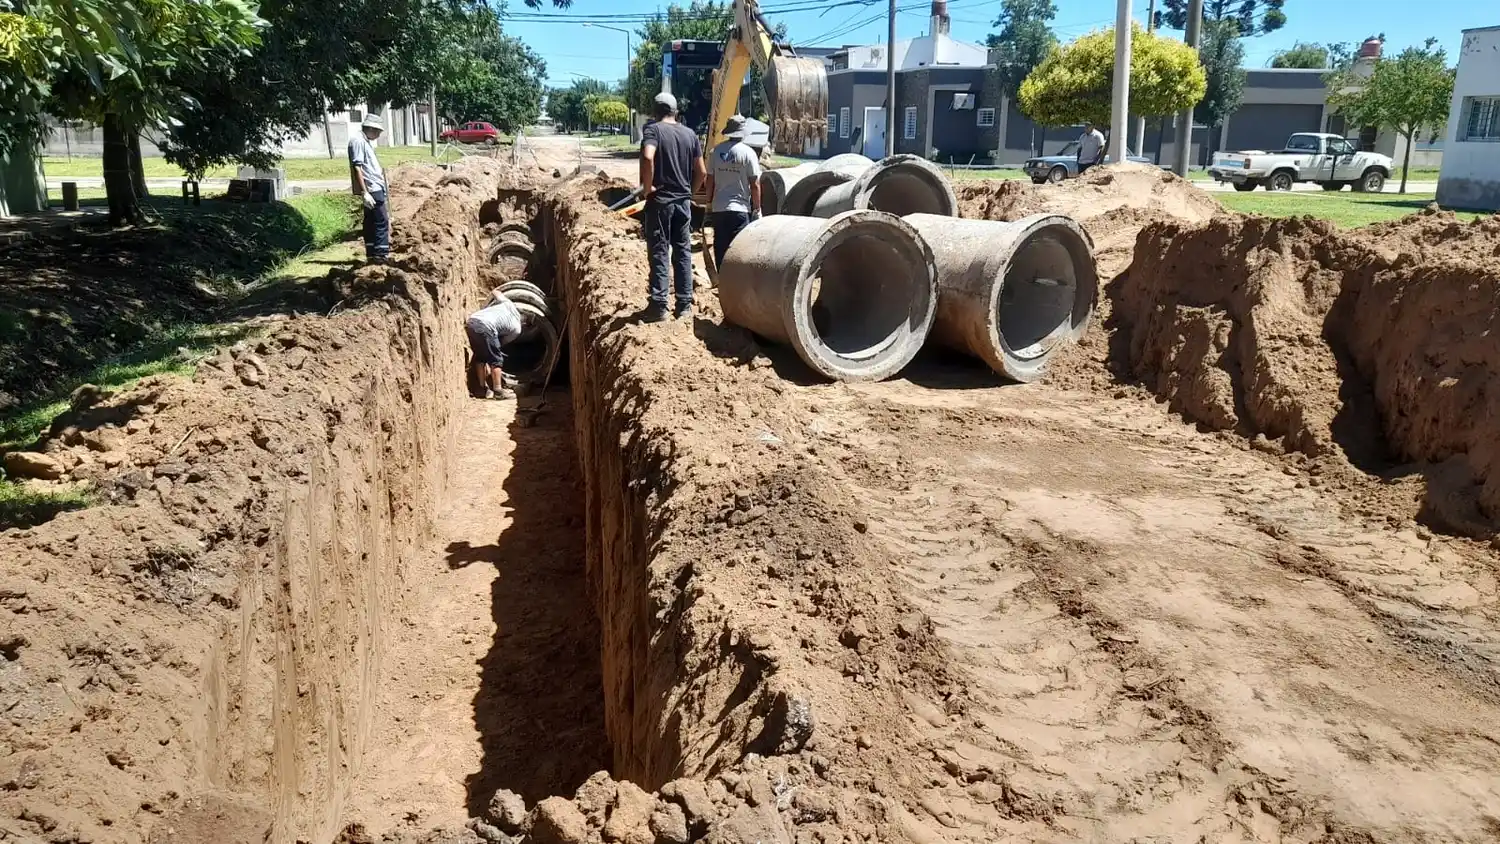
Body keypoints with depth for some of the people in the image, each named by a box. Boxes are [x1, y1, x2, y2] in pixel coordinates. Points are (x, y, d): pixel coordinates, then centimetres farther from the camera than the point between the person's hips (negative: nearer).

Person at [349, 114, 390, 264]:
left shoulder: (366, 142, 18)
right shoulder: (358, 141, -13)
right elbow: (357, 168, -20)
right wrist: (364, 192, -24)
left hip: (375, 188, 10)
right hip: (371, 189, -10)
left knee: (371, 222, 13)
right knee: (381, 221, -9)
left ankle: (372, 254, 18)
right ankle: (381, 255, -8)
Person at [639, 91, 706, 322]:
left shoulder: (653, 129, -7)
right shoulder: (690, 134, 8)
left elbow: (647, 158, -26)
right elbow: (702, 172, 8)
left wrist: (647, 187, -14)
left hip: (660, 200, -4)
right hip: (683, 201, 4)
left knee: (659, 253, -1)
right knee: (683, 252, 9)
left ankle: (659, 305, -1)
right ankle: (685, 305, 11)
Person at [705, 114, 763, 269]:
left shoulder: (716, 151, 2)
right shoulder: (747, 152, -8)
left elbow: (710, 180, 6)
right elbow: (755, 184, -8)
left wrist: (710, 202, 19)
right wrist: (757, 209, 1)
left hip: (718, 209, 4)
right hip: (740, 209, -4)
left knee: (720, 249, 10)